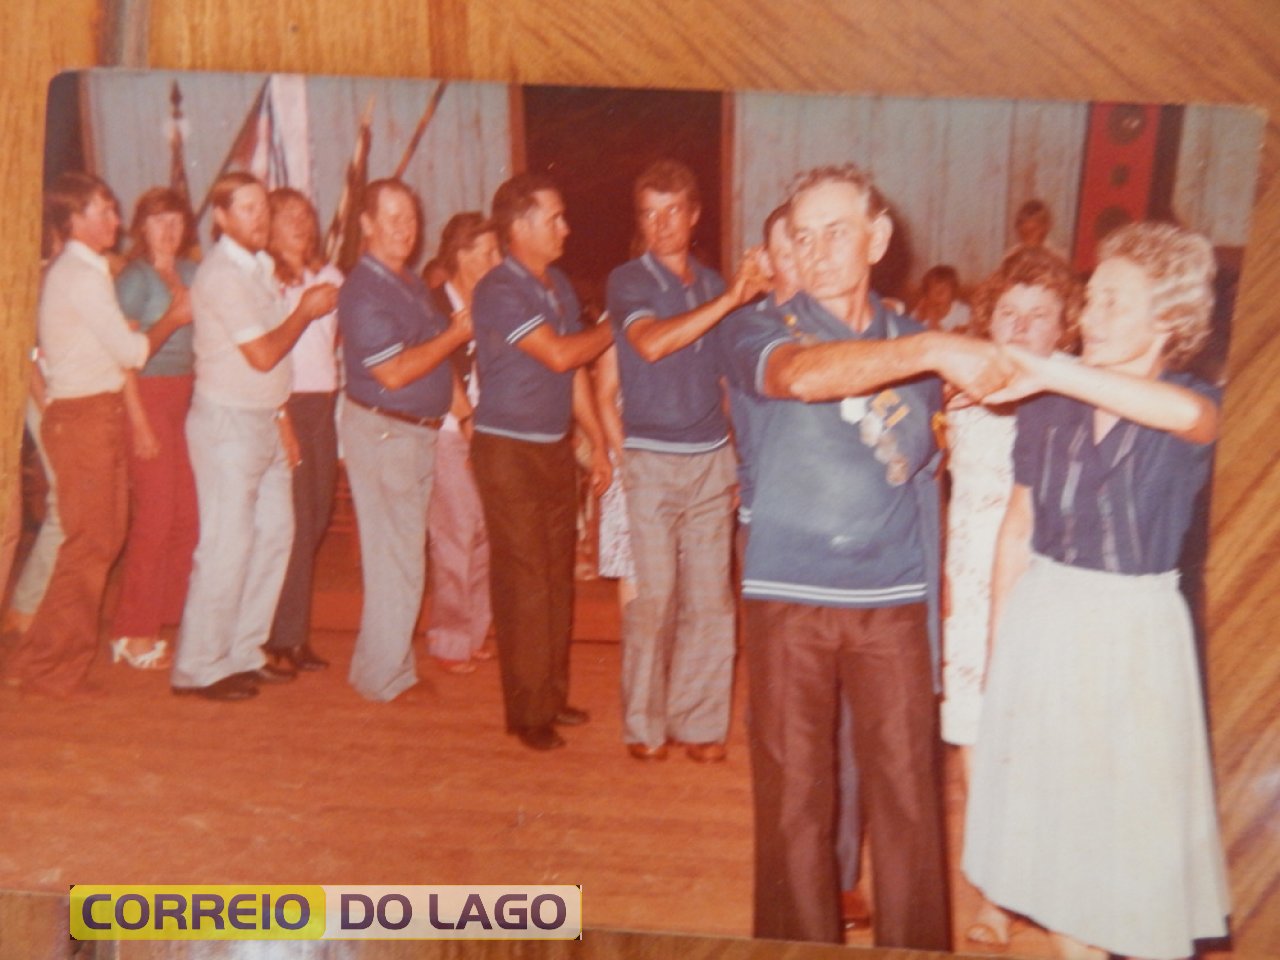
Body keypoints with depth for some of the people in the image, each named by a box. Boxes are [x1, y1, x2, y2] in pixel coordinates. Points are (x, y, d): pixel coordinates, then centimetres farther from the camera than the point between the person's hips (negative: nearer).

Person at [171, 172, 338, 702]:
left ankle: (243, 653, 22)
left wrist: (281, 415, 11)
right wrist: (306, 310, -7)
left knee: (275, 534, 11)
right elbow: (262, 355, -19)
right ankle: (199, 668, 6)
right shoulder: (222, 274, -14)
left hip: (265, 420, 9)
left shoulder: (260, 266, 15)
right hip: (228, 422, -9)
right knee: (226, 546, -5)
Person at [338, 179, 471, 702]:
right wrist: (456, 334, -15)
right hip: (382, 433, -9)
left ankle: (387, 665, 29)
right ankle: (383, 676, 12)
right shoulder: (363, 291, -15)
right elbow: (393, 372, -22)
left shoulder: (412, 283, 14)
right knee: (397, 560, -2)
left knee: (400, 555, 16)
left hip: (418, 431, 9)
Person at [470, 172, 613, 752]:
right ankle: (527, 712, 8)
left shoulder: (560, 286, 13)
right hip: (509, 449, -7)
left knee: (558, 575, 12)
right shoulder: (499, 290, -12)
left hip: (556, 447, 8)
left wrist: (598, 441, 13)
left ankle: (553, 695, 24)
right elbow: (559, 354, -20)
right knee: (523, 580, -3)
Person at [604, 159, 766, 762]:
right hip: (652, 460, -4)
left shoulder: (713, 283, 14)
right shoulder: (628, 281, -1)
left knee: (710, 599, 4)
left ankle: (699, 722, 16)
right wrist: (730, 299, -23)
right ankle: (644, 725, 13)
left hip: (713, 459, 4)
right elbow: (651, 344, -21)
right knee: (652, 597, -2)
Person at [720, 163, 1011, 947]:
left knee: (909, 795, 6)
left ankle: (918, 947, 24)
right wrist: (937, 350, -35)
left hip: (894, 601, 3)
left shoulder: (915, 344, 10)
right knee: (793, 800, 5)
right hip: (788, 597, -2)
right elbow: (804, 374, -27)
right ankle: (802, 946, 23)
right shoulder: (761, 332, -1)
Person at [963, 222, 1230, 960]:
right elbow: (1019, 527, 4)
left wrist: (1051, 371, -39)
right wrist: (1001, 641, 6)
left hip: (1133, 630, -3)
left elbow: (1188, 413, -36)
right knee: (1049, 811, 14)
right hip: (1043, 620, 3)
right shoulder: (1051, 409, -2)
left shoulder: (1195, 409, -9)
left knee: (1138, 816, 7)